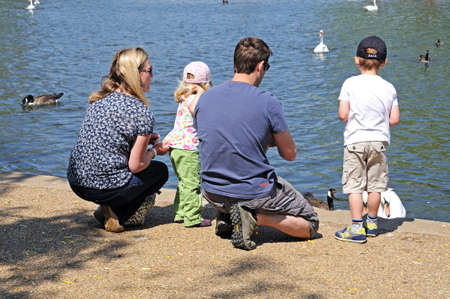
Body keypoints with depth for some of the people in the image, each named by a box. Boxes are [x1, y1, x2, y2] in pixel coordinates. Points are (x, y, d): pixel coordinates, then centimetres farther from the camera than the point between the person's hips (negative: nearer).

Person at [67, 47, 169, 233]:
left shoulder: (99, 99, 6)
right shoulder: (142, 113, -14)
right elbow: (136, 166, -13)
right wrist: (154, 151, 8)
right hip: (105, 187, -7)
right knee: (161, 170, 19)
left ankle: (110, 208, 14)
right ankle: (116, 213, 3)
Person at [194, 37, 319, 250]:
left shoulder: (204, 98, -2)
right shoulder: (268, 102, -16)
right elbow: (289, 154, -6)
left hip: (213, 194, 6)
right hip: (256, 192, -5)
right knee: (310, 223, 15)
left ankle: (225, 216, 12)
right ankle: (255, 216, -8)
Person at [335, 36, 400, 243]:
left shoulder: (350, 84, -6)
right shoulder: (389, 88, 1)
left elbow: (342, 115, -11)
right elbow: (394, 119, -1)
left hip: (355, 141, -3)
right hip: (379, 141, 3)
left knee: (354, 185, 0)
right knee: (375, 184, 13)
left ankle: (357, 228, -5)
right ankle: (372, 223, 26)